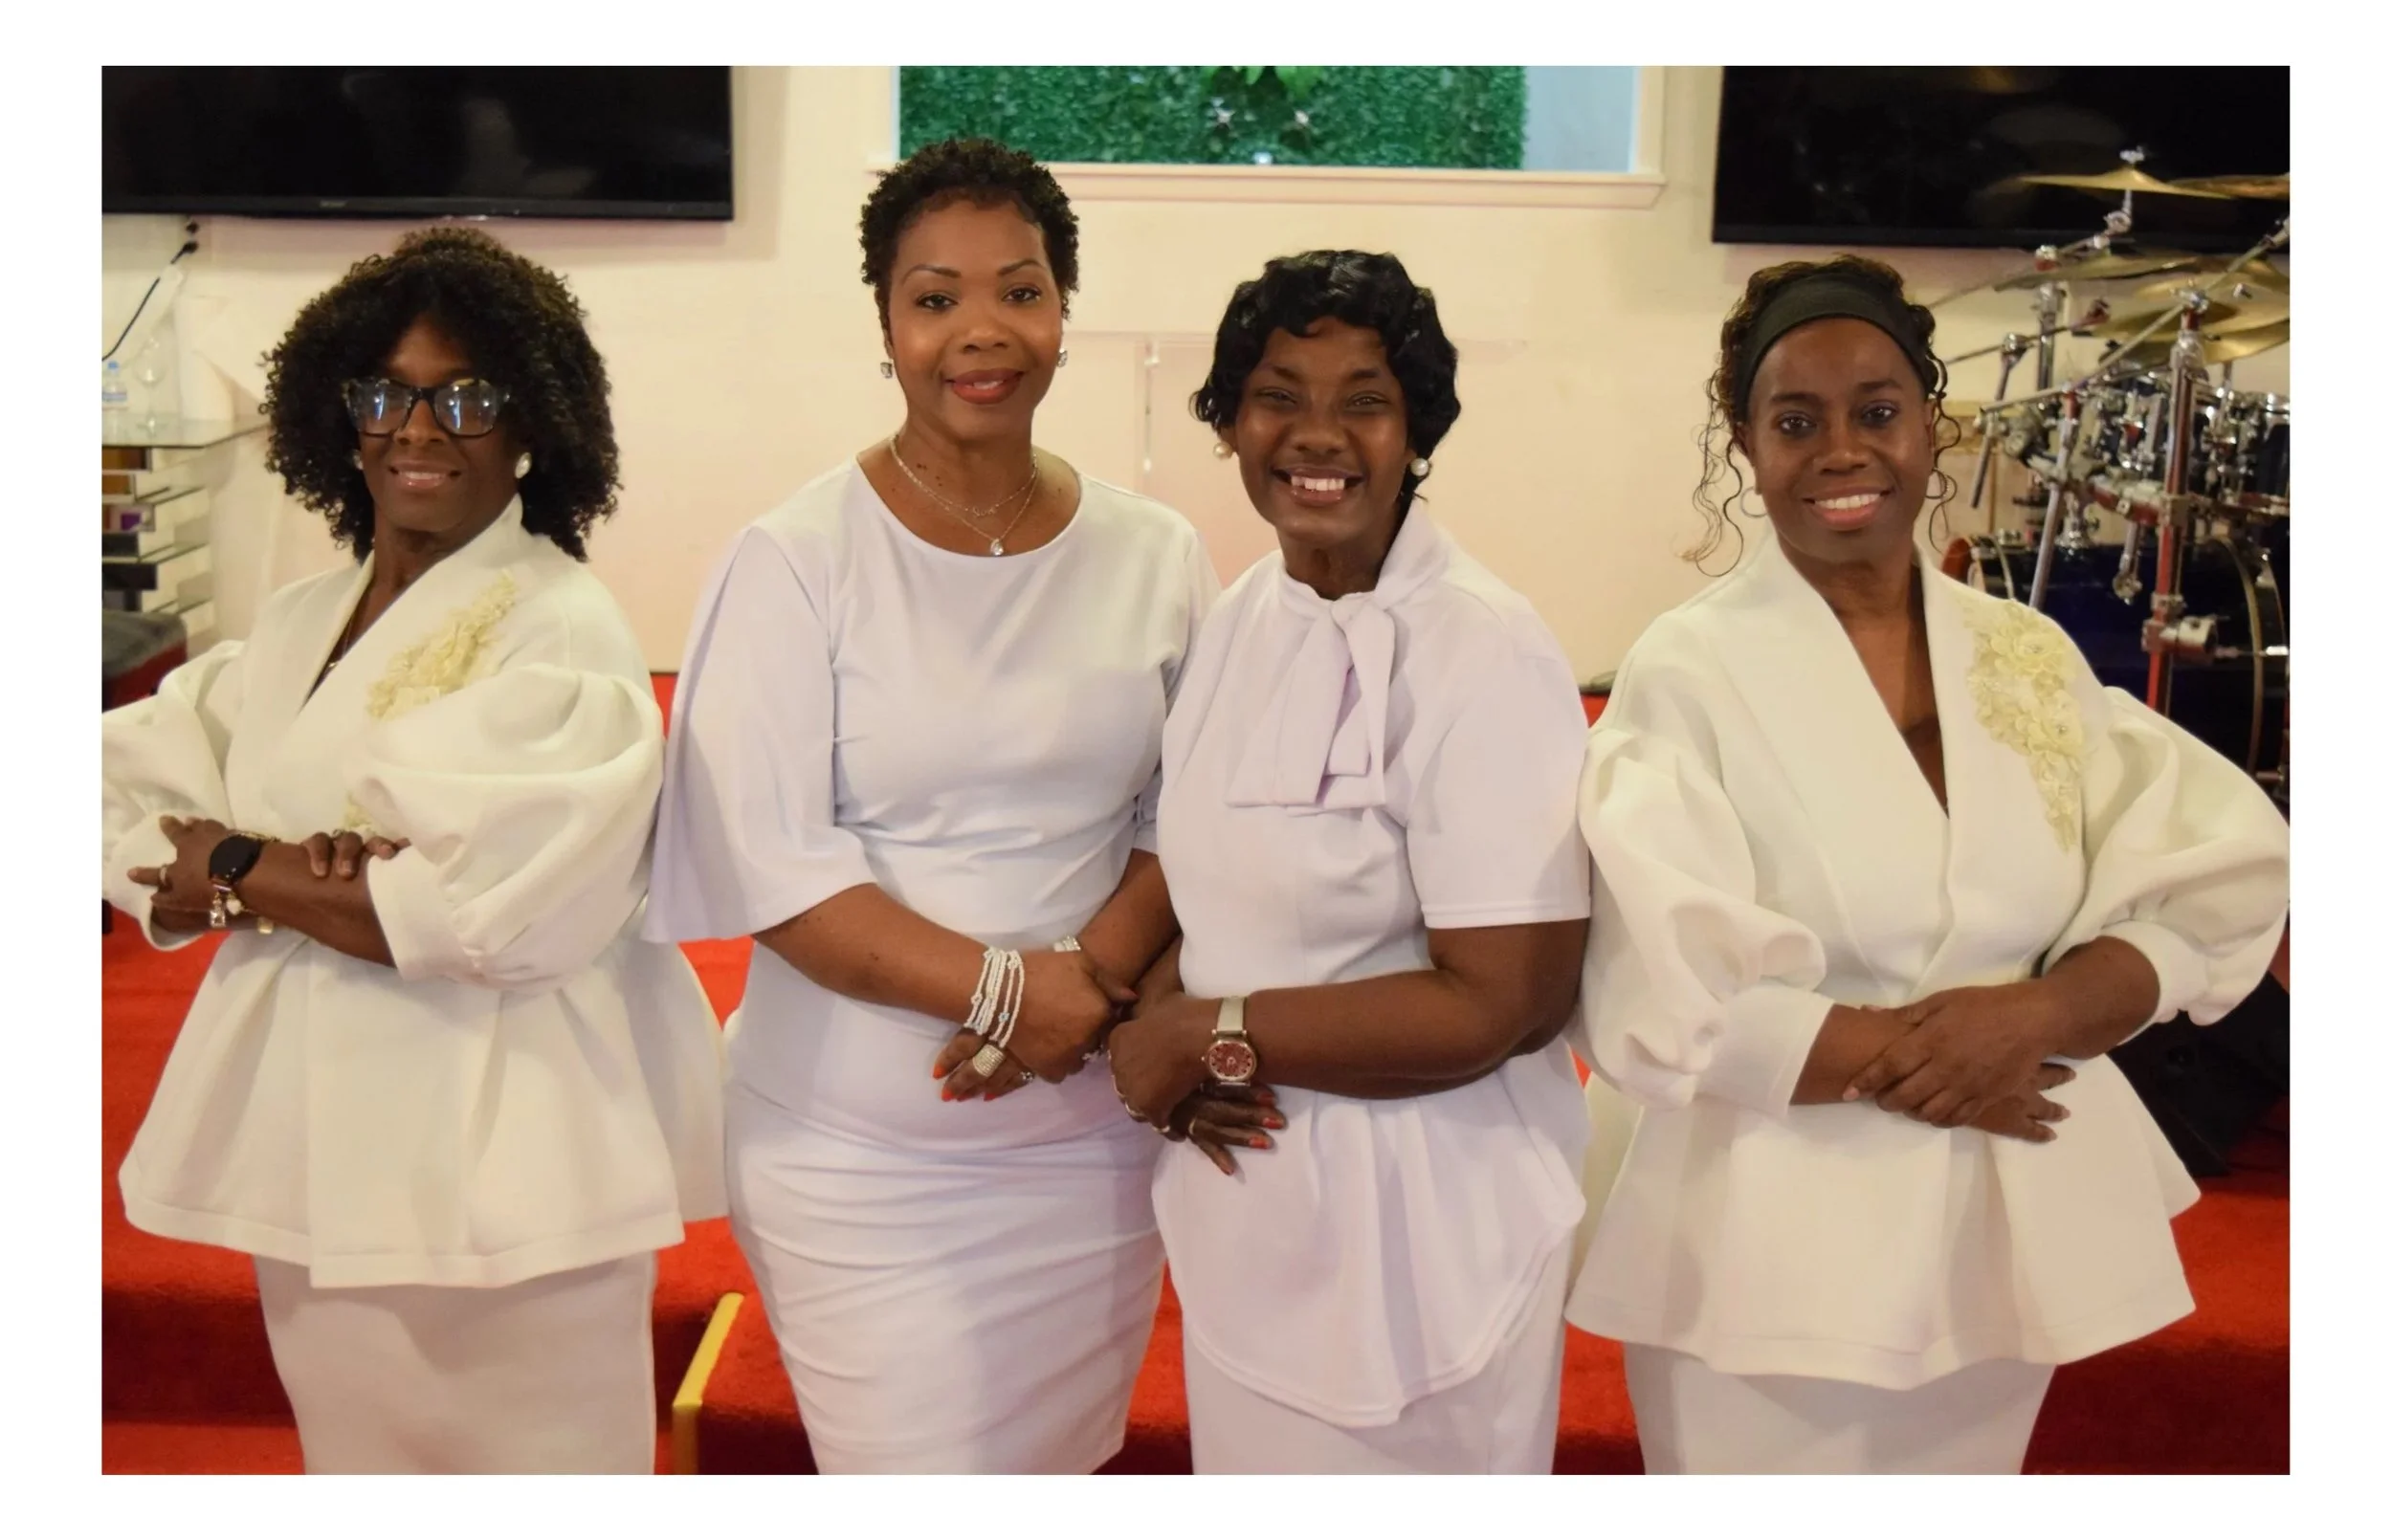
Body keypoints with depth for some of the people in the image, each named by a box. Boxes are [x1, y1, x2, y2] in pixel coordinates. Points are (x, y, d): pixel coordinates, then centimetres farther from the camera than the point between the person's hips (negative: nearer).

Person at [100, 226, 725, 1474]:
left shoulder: (562, 632, -13)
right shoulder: (294, 625, 9)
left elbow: (502, 912, -24)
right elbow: (130, 815, 3)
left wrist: (240, 875, -13)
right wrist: (303, 873, -17)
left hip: (499, 1145, -7)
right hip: (314, 1128, 7)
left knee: (518, 1458, 7)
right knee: (353, 1454, 22)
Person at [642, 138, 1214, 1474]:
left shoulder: (1155, 555, 1)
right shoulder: (797, 560, -9)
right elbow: (770, 867, -13)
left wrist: (1095, 970, -15)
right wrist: (1003, 987, -20)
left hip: (1094, 1135, 3)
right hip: (859, 1156, -3)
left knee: (1066, 1460, 18)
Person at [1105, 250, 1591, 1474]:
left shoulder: (1480, 655, -19)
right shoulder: (1239, 619, 3)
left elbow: (1508, 1001, -22)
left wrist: (1213, 1035, -16)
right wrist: (1168, 1041, -9)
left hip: (1418, 1222, -6)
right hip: (1245, 1192, 7)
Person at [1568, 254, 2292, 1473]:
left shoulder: (2030, 657, 2)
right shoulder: (1688, 671, -12)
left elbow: (2210, 895, -1)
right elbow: (1660, 1001, -19)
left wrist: (2027, 1016, -18)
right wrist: (1913, 1057, -17)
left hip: (1998, 1222, 5)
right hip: (1766, 1232, -4)